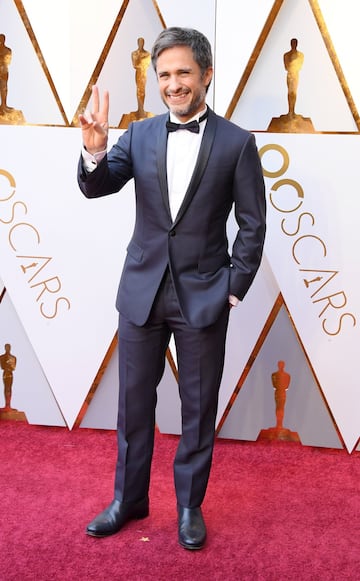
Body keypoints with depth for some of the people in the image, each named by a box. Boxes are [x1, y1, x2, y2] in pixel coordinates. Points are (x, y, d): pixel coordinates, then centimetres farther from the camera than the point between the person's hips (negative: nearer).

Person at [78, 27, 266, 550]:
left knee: (198, 405, 10)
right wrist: (95, 153, -28)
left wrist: (234, 288, -6)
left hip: (203, 296, -2)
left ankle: (190, 506, 29)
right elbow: (96, 188, -8)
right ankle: (128, 500, 32)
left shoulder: (237, 143, -4)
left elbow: (253, 225, -2)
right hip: (142, 290, 3)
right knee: (134, 400, 13)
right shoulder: (140, 135, 4)